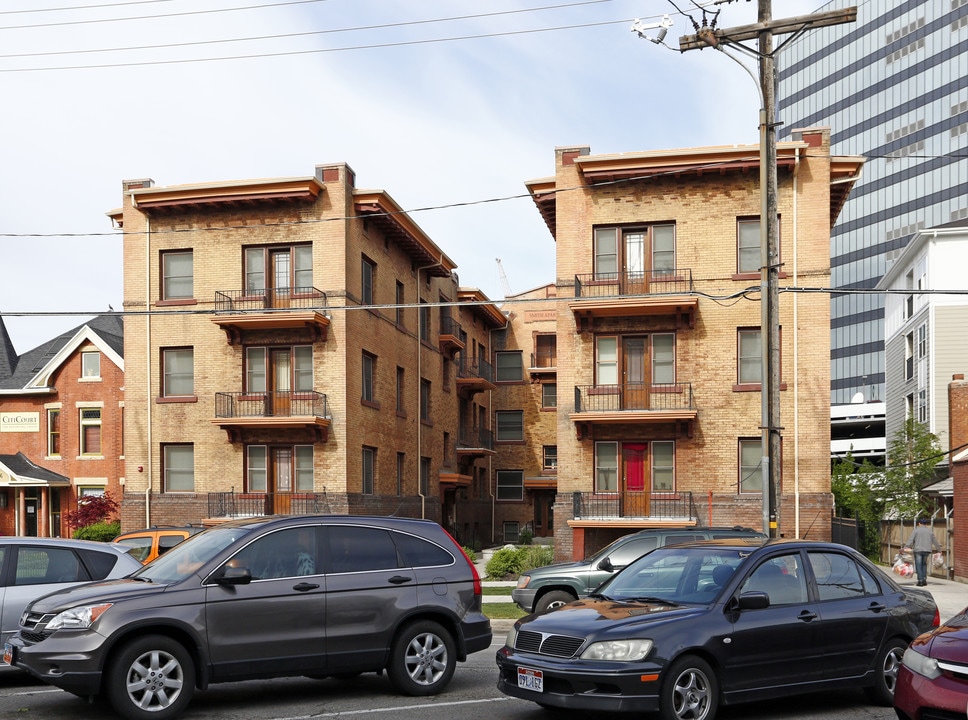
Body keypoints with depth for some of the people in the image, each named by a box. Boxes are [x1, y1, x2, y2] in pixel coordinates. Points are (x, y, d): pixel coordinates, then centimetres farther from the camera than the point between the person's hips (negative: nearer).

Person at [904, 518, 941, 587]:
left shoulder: (916, 530, -2)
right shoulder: (930, 531, 9)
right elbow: (934, 541, 16)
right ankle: (924, 579, 10)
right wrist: (939, 549, 28)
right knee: (924, 564, 17)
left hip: (918, 550, -4)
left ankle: (920, 580, -5)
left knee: (918, 565, 0)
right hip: (927, 550, 4)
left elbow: (911, 540, -9)